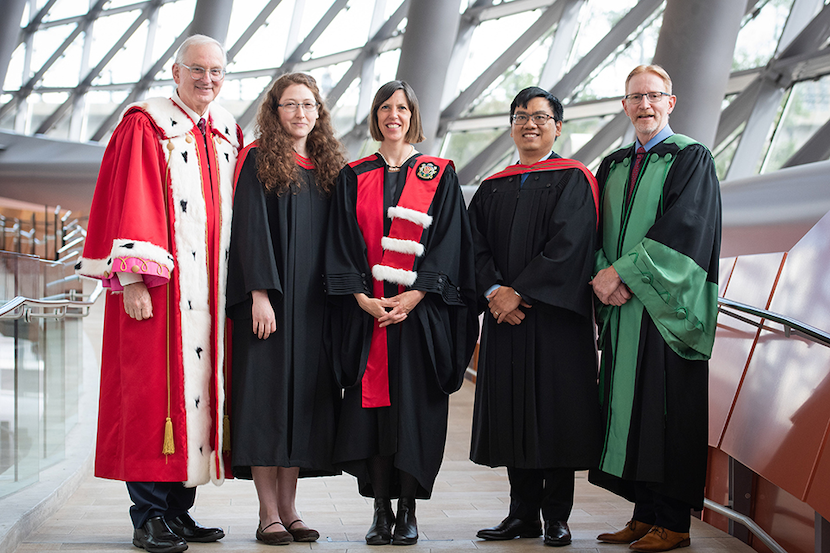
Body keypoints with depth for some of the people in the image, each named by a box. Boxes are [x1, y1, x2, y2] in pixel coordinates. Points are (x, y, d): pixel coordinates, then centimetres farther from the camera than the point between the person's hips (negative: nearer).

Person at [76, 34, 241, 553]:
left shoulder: (228, 135, 16)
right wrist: (132, 280, -17)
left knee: (199, 387, 7)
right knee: (152, 390, -6)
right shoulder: (145, 126, -2)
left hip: (211, 293, 6)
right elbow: (127, 204, -8)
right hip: (158, 288, -6)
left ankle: (179, 510, 15)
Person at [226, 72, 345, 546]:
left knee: (304, 397, 4)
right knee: (267, 395, -5)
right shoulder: (259, 160, 0)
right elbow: (251, 227, -9)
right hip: (269, 298, -5)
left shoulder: (328, 167, 15)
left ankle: (289, 508, 10)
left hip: (314, 301, 5)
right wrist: (260, 293, -18)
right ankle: (269, 513, 0)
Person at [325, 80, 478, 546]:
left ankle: (409, 511, 7)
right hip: (366, 310, 2)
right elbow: (342, 245, 6)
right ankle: (382, 512, 7)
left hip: (421, 311, -1)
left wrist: (414, 297, -12)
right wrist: (361, 297, -9)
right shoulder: (354, 177, 11)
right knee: (371, 406, -1)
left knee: (414, 408, -2)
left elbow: (448, 242, -1)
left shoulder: (439, 175, 6)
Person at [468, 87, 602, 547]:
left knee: (556, 411, -2)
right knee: (512, 412, 5)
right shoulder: (492, 189, 15)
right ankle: (523, 514, 14)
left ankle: (556, 517, 8)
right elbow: (477, 246, 7)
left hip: (555, 315, -4)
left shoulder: (573, 180, 1)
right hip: (504, 316, 4)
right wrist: (493, 291, -11)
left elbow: (567, 245, -11)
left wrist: (520, 292, -15)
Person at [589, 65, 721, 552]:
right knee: (630, 407, 5)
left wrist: (624, 273, -16)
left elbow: (684, 229, -13)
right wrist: (606, 276, -8)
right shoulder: (613, 166, 17)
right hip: (622, 307, 6)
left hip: (666, 306, -6)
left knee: (667, 409, -6)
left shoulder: (691, 159, -1)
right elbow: (597, 232, 12)